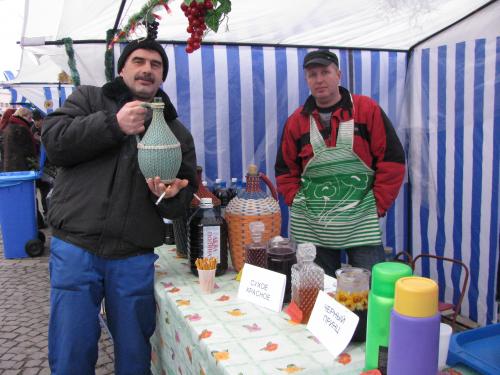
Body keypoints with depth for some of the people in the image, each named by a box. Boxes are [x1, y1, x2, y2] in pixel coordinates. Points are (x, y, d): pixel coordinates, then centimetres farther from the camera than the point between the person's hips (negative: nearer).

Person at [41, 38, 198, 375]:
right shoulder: (89, 99, 9)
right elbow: (54, 141, -8)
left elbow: (181, 206, 8)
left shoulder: (177, 132, 12)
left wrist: (169, 195, -15)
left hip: (134, 259, 2)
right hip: (75, 249, -1)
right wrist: (113, 124, -15)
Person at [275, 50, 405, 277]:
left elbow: (392, 159, -2)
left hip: (362, 223, -2)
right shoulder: (297, 120, 8)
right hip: (310, 227, 3)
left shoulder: (367, 110, -1)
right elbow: (285, 170, 15)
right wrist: (297, 202, 3)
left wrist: (378, 204, -5)